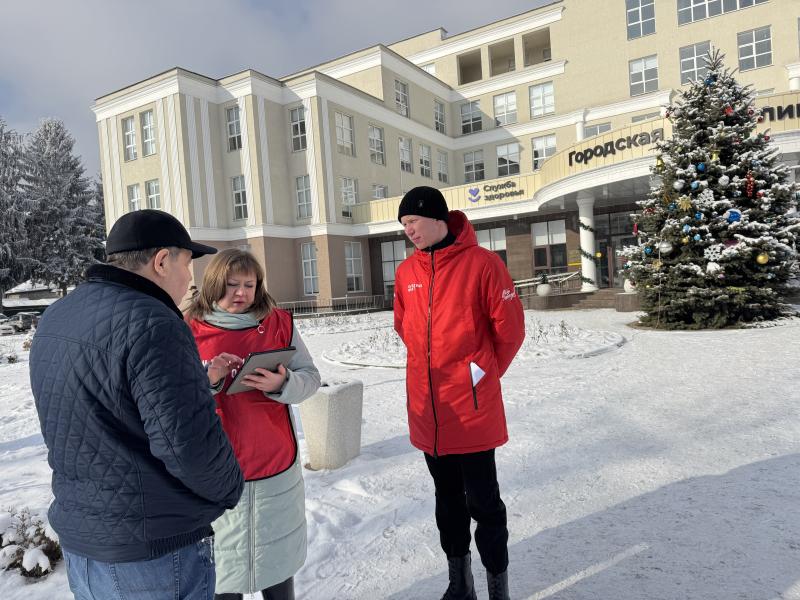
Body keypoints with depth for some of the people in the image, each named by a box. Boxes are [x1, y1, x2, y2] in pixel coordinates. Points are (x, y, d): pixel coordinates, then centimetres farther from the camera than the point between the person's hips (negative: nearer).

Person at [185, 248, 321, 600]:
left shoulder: (279, 323, 1)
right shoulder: (189, 331, -3)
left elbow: (310, 377, 0)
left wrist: (283, 383, -20)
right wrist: (207, 379, -24)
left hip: (277, 468, 2)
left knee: (277, 559, 18)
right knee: (222, 568, 11)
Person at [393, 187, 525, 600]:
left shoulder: (481, 262, -11)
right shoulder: (406, 272, 4)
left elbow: (509, 327, -7)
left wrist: (485, 371, -1)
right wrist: (430, 367, 11)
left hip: (472, 407, -5)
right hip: (427, 408, 5)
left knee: (483, 502, 6)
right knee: (448, 500, 19)